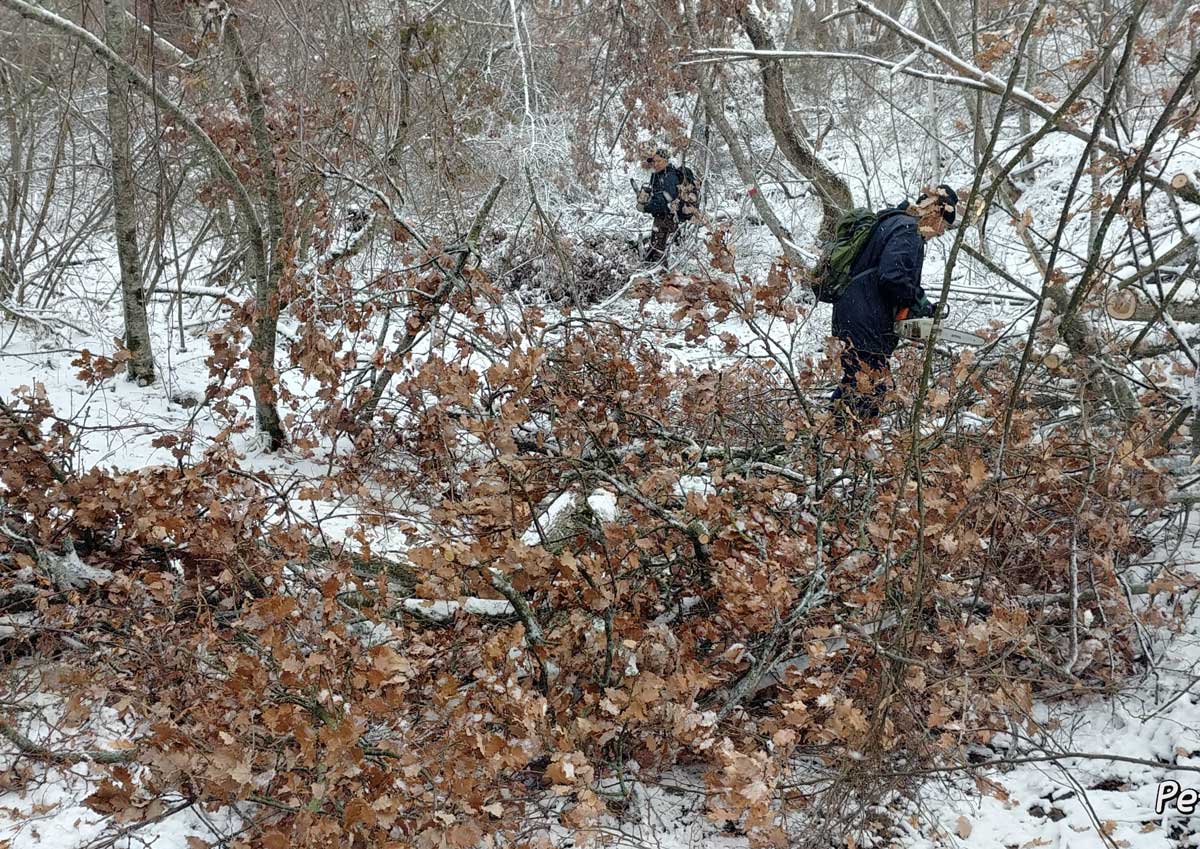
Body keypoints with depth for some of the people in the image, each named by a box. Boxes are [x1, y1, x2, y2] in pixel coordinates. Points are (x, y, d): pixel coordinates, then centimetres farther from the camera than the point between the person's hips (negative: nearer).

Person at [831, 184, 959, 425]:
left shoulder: (895, 223, 19)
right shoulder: (907, 230, -13)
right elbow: (892, 276, -27)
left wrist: (921, 304, 11)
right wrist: (919, 302, -13)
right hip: (866, 321, -11)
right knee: (866, 387, -9)